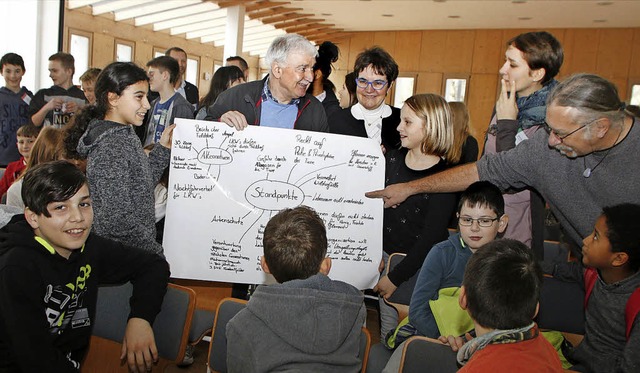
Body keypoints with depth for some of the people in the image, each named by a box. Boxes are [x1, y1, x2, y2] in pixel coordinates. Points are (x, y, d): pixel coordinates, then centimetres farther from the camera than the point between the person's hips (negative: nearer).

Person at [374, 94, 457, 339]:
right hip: (386, 255, 4)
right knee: (388, 334, 11)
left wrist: (396, 277, -13)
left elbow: (431, 237, -14)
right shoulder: (392, 159, 3)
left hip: (421, 266, -4)